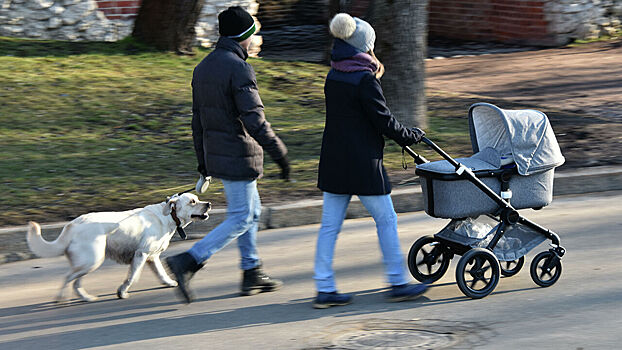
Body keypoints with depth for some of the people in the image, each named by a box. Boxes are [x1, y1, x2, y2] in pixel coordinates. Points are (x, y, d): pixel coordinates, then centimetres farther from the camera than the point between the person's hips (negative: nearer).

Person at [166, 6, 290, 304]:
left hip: (217, 155, 9)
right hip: (240, 158, -9)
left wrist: (204, 164, 19)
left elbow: (198, 121, 13)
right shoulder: (238, 69, -19)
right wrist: (279, 154, -19)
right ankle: (188, 262, -12)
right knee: (240, 219, -2)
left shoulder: (203, 68, 9)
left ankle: (252, 273, 25)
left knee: (251, 211, 20)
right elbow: (254, 120, -24)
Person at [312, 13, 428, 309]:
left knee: (330, 224, 7)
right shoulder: (365, 79, -15)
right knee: (386, 219, 6)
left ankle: (324, 289, 7)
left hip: (333, 159, 7)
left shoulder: (333, 76, 8)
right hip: (363, 162, -7)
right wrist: (411, 136, 2)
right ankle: (397, 283, 14)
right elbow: (384, 121, -13)